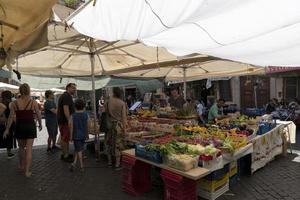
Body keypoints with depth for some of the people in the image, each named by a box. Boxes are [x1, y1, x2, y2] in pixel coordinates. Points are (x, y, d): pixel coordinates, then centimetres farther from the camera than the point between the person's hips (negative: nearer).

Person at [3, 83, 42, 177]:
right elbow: (38, 115, 0)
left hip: (19, 126, 2)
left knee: (21, 147, 21)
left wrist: (7, 129, 8)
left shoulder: (15, 103, -5)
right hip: (30, 126, -2)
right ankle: (27, 171, 3)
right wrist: (40, 124, 16)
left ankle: (22, 166, 37)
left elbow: (11, 117, -2)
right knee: (29, 148, 3)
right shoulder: (33, 102, -8)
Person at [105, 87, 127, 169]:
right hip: (118, 125, -3)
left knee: (109, 143, 16)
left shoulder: (109, 101, -3)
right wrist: (124, 128, -5)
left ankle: (110, 161, 28)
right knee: (118, 144, 6)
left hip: (109, 124, 3)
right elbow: (123, 117, -9)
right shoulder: (122, 103, -10)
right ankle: (117, 164, 14)